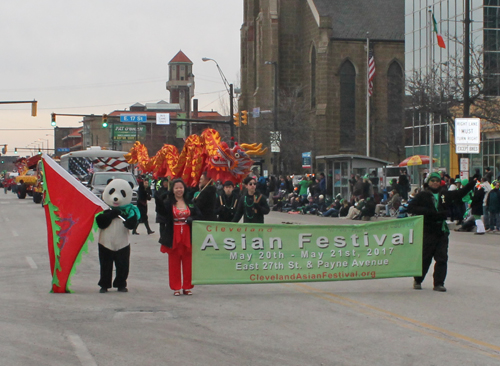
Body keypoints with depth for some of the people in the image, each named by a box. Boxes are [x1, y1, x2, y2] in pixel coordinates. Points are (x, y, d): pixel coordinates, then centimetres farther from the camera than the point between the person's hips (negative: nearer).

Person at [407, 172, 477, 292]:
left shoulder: (445, 195, 11)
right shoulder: (422, 195, -1)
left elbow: (461, 193, 21)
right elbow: (411, 207, -8)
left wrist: (473, 181, 12)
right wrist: (428, 212, -18)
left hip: (442, 231, 4)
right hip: (428, 231, -4)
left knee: (442, 258, -2)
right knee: (425, 258, 2)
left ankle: (438, 283, 3)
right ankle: (417, 280, 21)